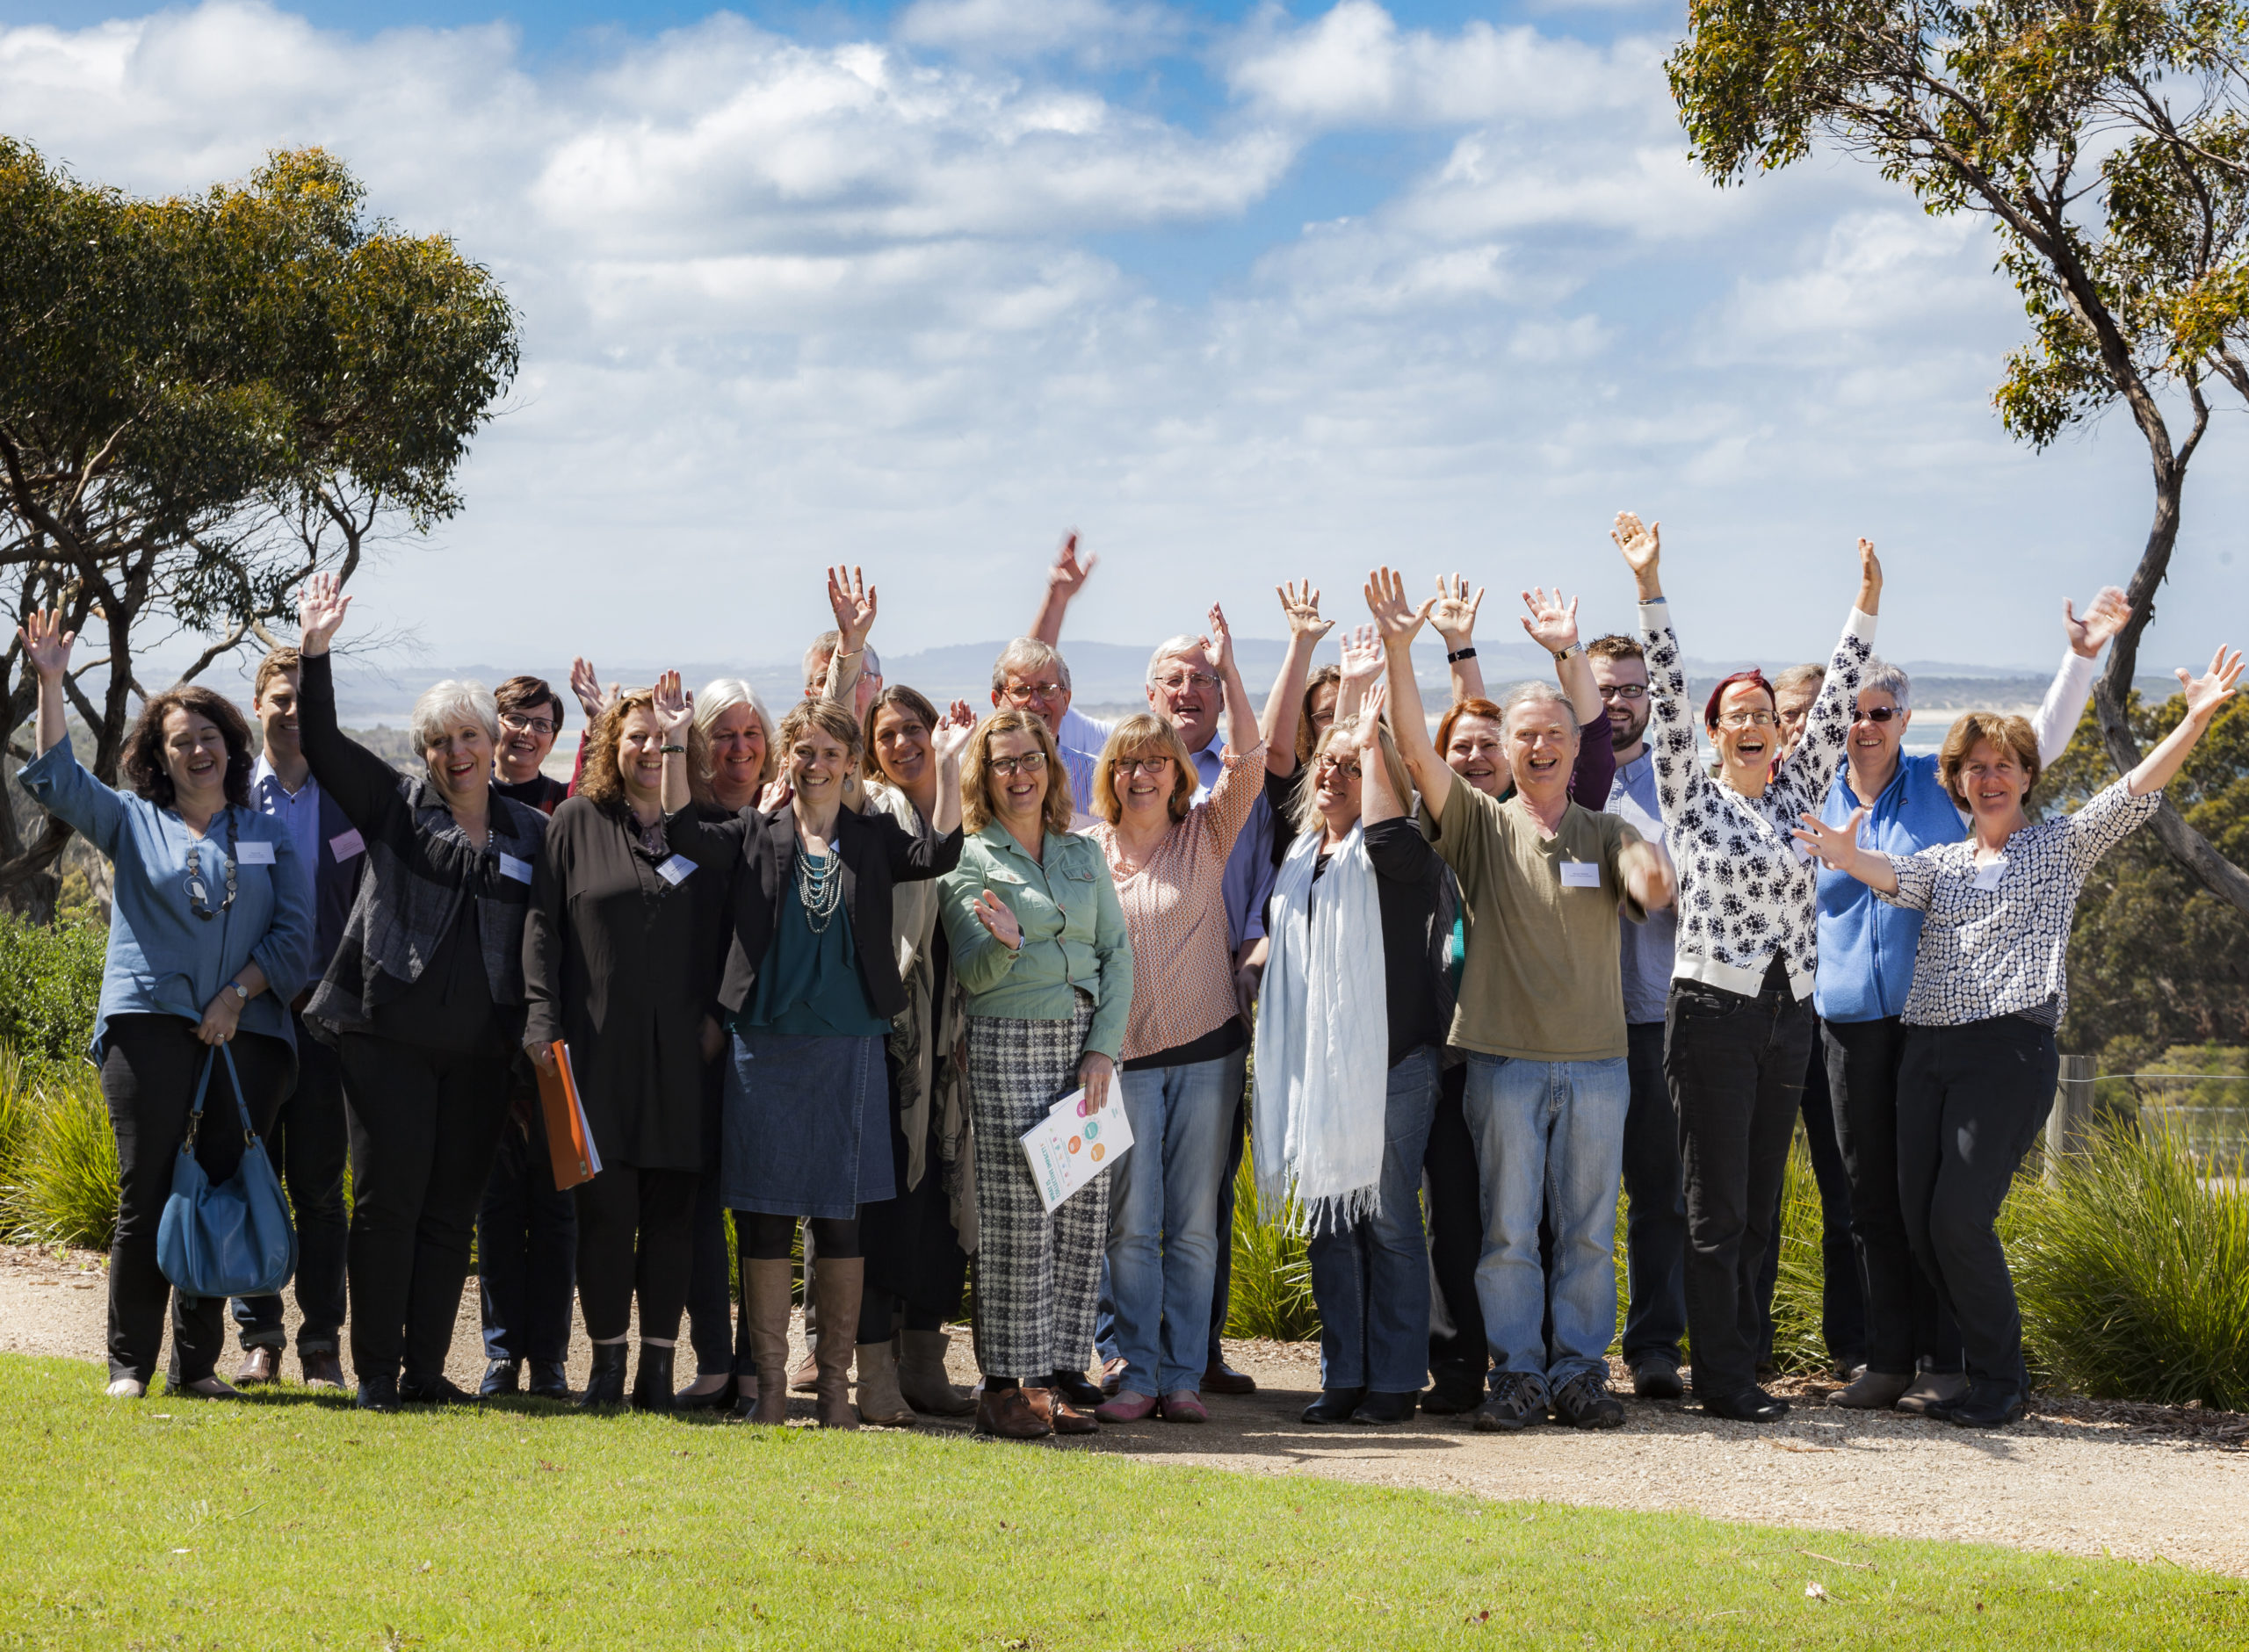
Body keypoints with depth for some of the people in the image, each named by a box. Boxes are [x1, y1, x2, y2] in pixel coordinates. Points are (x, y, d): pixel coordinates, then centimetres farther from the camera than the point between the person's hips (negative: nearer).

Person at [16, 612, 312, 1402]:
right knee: (146, 1195, -4)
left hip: (247, 1033, 1)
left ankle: (197, 1366, 7)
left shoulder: (270, 835, 15)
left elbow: (296, 931, 7)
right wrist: (50, 682, -8)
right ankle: (129, 1365, 1)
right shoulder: (132, 822, 13)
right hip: (149, 1024, -1)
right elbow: (56, 779, 1)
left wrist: (240, 993, -6)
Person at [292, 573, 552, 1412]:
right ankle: (375, 1373, 4)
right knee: (387, 1201, -2)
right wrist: (314, 652, -13)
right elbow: (321, 744, -4)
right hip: (389, 1036, -2)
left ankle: (426, 1369, 12)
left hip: (479, 1050, 3)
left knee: (451, 1209, 5)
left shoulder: (530, 832, 11)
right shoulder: (394, 805, 5)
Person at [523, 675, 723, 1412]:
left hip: (680, 1050, 1)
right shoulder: (577, 821, 7)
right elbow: (543, 925, 4)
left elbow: (725, 931, 11)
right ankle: (607, 1361, 8)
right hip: (596, 1046, -1)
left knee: (671, 1210, 1)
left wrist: (717, 1014, -1)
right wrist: (543, 1018, -5)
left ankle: (658, 1365, 8)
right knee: (605, 1207, -2)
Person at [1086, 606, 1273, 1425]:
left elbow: (1250, 766, -9)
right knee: (1131, 1224, -3)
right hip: (1123, 1055, -1)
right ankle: (1135, 1374, 3)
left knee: (1194, 1225, 3)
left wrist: (1228, 671, -16)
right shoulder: (1087, 851, 4)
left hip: (1204, 1050, 1)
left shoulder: (1205, 834, 3)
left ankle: (1183, 1374, 8)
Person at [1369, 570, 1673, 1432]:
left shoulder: (1606, 833, 8)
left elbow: (1650, 887, -11)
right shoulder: (1481, 826, 4)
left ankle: (1580, 1371, 12)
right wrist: (1398, 650, -19)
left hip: (1596, 1060, 1)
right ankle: (1517, 1374, 8)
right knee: (1508, 1227, 1)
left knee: (1588, 1229, 4)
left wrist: (1652, 876, -37)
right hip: (1505, 1058, -1)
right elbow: (1418, 750, -8)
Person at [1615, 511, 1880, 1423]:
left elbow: (1837, 701, 9)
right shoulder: (1692, 799, 0)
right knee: (1716, 1206, -4)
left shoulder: (1796, 794, 12)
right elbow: (1667, 696, -9)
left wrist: (1866, 601, 4)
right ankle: (1723, 1378, -1)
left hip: (1788, 1016, 5)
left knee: (1759, 1204, 9)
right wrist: (1649, 587, -16)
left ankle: (1742, 1362, 15)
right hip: (1713, 1014, -5)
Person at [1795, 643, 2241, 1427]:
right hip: (1927, 1047, 5)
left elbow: (2135, 792, -4)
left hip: (2010, 1048, -5)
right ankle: (1992, 1363, 17)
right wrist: (1847, 857, -26)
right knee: (1920, 1222, 1)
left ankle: (2000, 1382, 0)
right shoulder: (1944, 862, 19)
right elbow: (1895, 877, -3)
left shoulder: (2063, 845, 10)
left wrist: (2196, 718, -19)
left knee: (1959, 1217, -14)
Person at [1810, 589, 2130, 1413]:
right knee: (1871, 1193, 5)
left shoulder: (1940, 784, 2)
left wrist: (2080, 658, -9)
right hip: (1850, 1018, 3)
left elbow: (2039, 740, 1)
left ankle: (1946, 1362, 1)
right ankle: (1888, 1361, 12)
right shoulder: (1815, 801, 8)